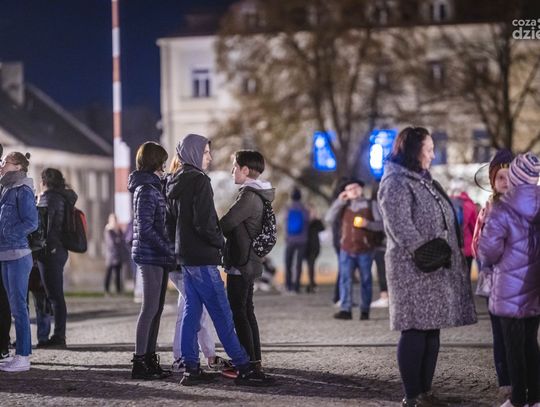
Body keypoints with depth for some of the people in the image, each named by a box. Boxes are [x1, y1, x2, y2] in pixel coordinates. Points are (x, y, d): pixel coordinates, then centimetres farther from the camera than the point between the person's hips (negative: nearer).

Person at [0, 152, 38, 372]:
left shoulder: (22, 191, -10)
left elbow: (31, 222, -16)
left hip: (18, 256, -9)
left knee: (18, 306, -8)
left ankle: (23, 357, -6)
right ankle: (22, 352, 18)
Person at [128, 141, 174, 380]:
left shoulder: (152, 188, 18)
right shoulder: (146, 190, -12)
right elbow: (145, 228, -18)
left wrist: (168, 252, 11)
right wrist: (168, 250, -15)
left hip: (158, 257, 9)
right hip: (150, 255, -9)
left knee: (156, 309, 11)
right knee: (150, 308, -8)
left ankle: (149, 358, 15)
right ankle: (139, 362, -7)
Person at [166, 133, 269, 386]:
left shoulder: (176, 184, 14)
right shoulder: (199, 180, -14)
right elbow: (204, 223, -22)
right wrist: (220, 242, -5)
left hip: (185, 256, 9)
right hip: (202, 258, -9)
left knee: (191, 311, 9)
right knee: (222, 314, -7)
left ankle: (191, 369, 8)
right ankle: (243, 368, -6)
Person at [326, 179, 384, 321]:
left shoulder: (370, 205, 5)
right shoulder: (345, 206, 11)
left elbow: (381, 224, 1)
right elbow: (329, 219, 1)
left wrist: (368, 224, -17)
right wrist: (339, 201, -4)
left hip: (365, 250, -1)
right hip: (347, 250, 1)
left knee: (365, 280, 5)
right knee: (345, 279, -9)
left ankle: (365, 310, 12)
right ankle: (345, 310, -12)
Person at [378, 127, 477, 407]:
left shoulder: (423, 180, 20)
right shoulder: (396, 183, -10)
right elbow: (401, 227, -19)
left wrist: (446, 255, 15)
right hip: (413, 270, -9)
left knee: (431, 330, 9)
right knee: (415, 331, -7)